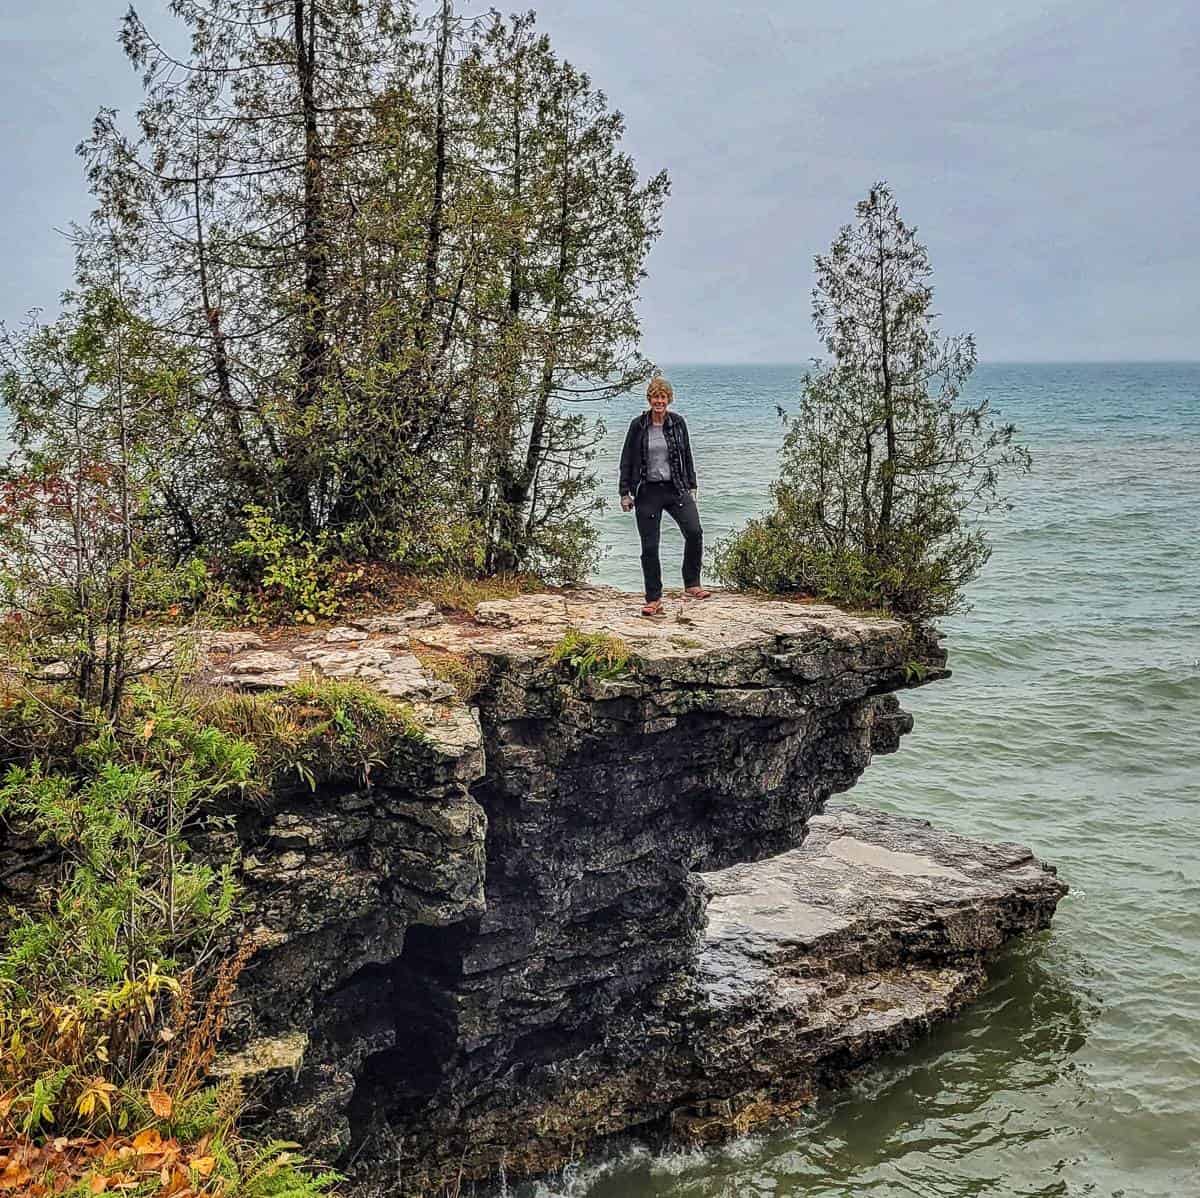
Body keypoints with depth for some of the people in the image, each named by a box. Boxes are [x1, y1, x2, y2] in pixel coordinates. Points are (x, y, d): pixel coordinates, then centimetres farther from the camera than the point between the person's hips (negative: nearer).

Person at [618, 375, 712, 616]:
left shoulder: (677, 422, 4)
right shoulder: (638, 425, -1)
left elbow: (687, 456, 13)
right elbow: (627, 460, 3)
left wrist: (691, 486, 10)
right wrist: (625, 493, 0)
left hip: (676, 488, 1)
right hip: (648, 492, -1)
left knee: (694, 532, -20)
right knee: (649, 547, 0)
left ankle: (692, 584, -4)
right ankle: (654, 600, 9)